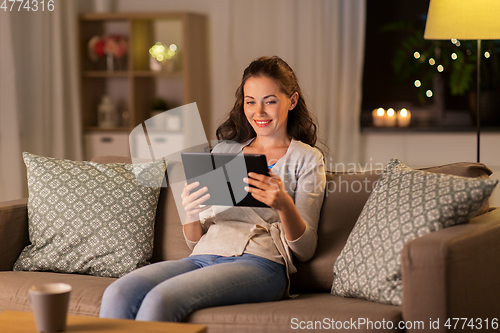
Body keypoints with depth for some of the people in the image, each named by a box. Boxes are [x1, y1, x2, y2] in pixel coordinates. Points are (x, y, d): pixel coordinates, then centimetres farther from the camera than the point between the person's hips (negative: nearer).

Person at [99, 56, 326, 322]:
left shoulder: (306, 158, 12)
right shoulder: (224, 150, 25)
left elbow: (305, 250, 4)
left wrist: (284, 205, -17)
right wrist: (190, 215, -4)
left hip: (259, 263, -4)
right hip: (203, 257, 5)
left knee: (160, 299, -33)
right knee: (117, 295, -28)